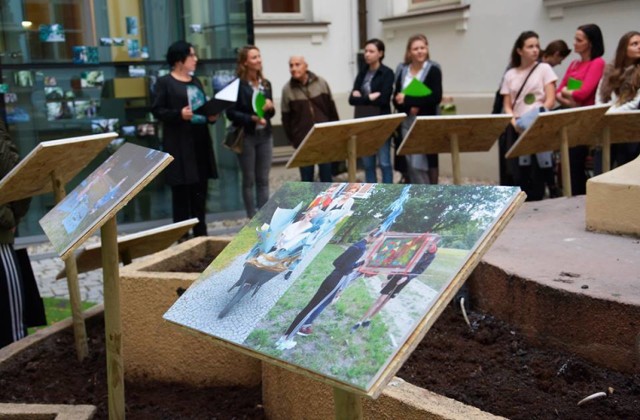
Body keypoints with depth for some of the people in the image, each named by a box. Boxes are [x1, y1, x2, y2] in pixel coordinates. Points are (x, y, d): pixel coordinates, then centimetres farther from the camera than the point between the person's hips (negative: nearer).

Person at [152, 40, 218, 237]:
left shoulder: (195, 81, 18)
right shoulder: (164, 82, -2)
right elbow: (157, 110, -8)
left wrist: (212, 116, 1)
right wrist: (179, 114, -22)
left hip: (200, 142, 7)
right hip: (179, 145, -6)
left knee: (200, 190, 9)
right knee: (181, 191, -3)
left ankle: (201, 234, 19)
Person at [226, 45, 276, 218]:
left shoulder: (265, 84, 12)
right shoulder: (237, 84, -7)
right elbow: (230, 112, -11)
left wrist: (270, 107, -5)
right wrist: (252, 118, -23)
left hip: (265, 135, 5)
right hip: (246, 136, -5)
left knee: (263, 180, 8)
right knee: (249, 180, 3)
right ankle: (253, 219, 10)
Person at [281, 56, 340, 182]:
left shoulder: (321, 83, -2)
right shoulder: (287, 90, -5)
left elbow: (332, 109, 5)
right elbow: (286, 118, 0)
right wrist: (292, 140, 0)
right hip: (303, 140, -1)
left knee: (326, 175, 10)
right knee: (306, 178, 5)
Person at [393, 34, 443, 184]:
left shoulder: (433, 70, -3)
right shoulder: (402, 71, 10)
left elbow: (436, 97, -15)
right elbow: (396, 99, 6)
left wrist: (407, 99, -18)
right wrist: (409, 107, -15)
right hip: (407, 123, 4)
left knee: (426, 162, -4)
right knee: (411, 163, 6)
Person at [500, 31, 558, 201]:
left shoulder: (544, 68, 5)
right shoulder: (510, 75, 11)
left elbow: (551, 100, -3)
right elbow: (507, 106, 7)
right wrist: (514, 122, -13)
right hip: (518, 130, 2)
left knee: (540, 167, -6)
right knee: (520, 172, -1)